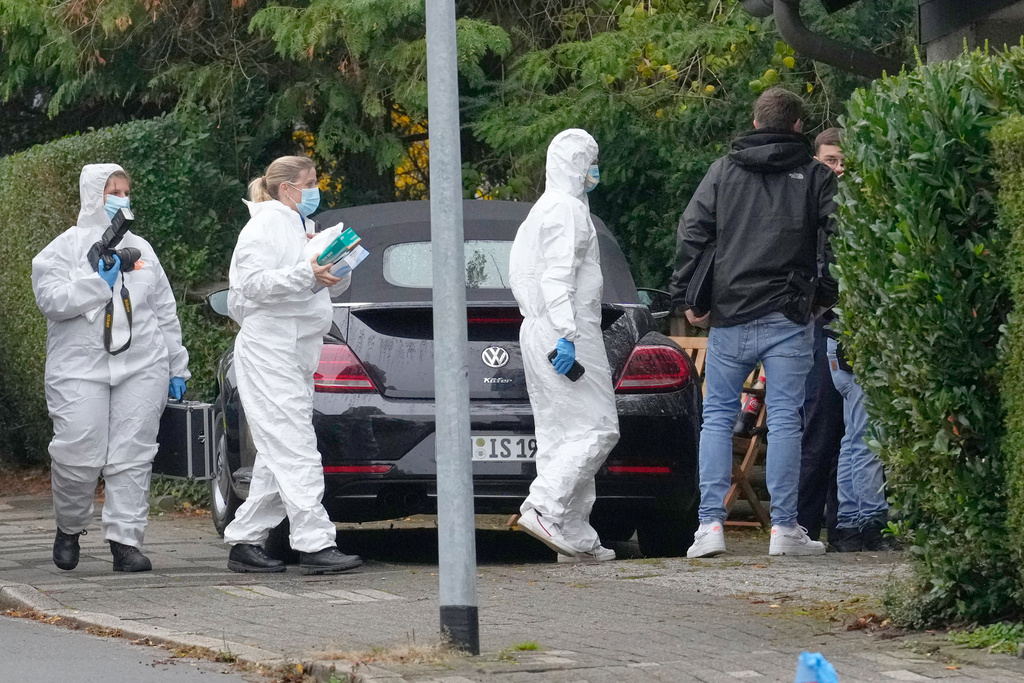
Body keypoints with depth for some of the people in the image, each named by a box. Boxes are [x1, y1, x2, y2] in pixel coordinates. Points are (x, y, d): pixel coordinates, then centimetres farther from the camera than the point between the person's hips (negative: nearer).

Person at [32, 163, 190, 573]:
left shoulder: (141, 249, 18)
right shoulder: (66, 248, 5)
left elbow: (165, 311, 20)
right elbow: (51, 300, -9)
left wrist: (176, 366, 16)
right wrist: (98, 281, -13)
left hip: (142, 367, 4)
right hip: (81, 367, -3)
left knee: (133, 456, -4)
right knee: (79, 455, -10)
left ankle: (125, 541, -3)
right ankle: (69, 530, 14)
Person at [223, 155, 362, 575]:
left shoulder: (302, 226, 22)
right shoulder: (267, 226, -5)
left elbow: (333, 288, 24)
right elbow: (253, 282, -18)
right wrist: (306, 273, -27)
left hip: (297, 351, 10)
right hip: (269, 348, -10)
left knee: (277, 457, 8)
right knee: (295, 449, -15)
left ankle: (246, 542, 12)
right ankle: (314, 544, -20)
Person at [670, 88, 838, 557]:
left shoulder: (723, 171, 7)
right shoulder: (815, 177, 4)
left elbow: (692, 233, 2)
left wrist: (686, 297, 7)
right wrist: (824, 292, 8)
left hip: (729, 314, 1)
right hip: (788, 317, -1)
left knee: (717, 416, 7)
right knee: (784, 417, 1)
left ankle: (711, 523, -2)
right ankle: (784, 527, -2)